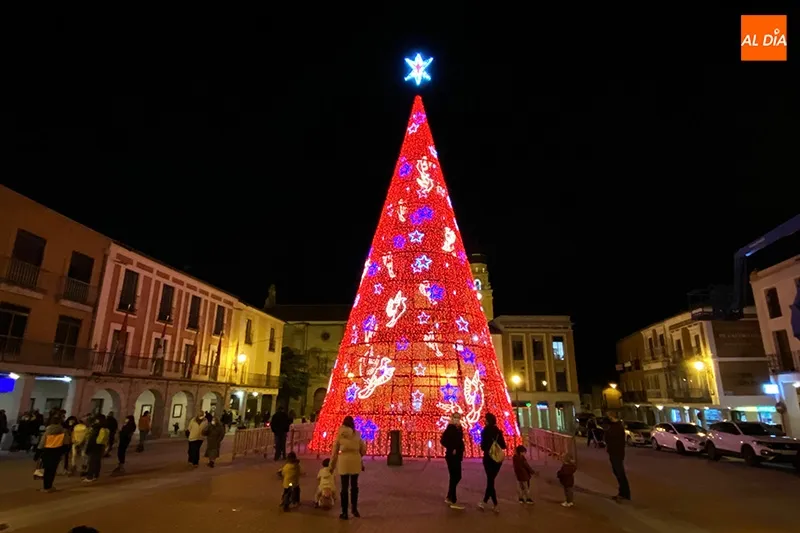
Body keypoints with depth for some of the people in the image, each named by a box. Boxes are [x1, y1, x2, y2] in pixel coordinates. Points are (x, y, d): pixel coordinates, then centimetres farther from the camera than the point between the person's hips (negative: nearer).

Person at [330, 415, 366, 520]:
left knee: (344, 487, 6)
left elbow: (335, 451, 2)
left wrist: (332, 465, 10)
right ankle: (354, 509, 24)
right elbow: (363, 449, 9)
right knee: (354, 485, 17)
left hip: (344, 461, -2)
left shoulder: (340, 434, -1)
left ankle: (344, 512, 9)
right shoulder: (357, 434, 4)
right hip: (355, 461, 2)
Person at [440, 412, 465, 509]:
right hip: (452, 457, -9)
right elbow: (442, 441, -21)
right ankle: (453, 501, 4)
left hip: (457, 456, 9)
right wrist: (452, 449, -18)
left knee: (456, 477, 15)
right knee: (454, 477, -4)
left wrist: (460, 450, 6)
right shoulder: (450, 428, -15)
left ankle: (449, 498, 28)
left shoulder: (458, 428, 9)